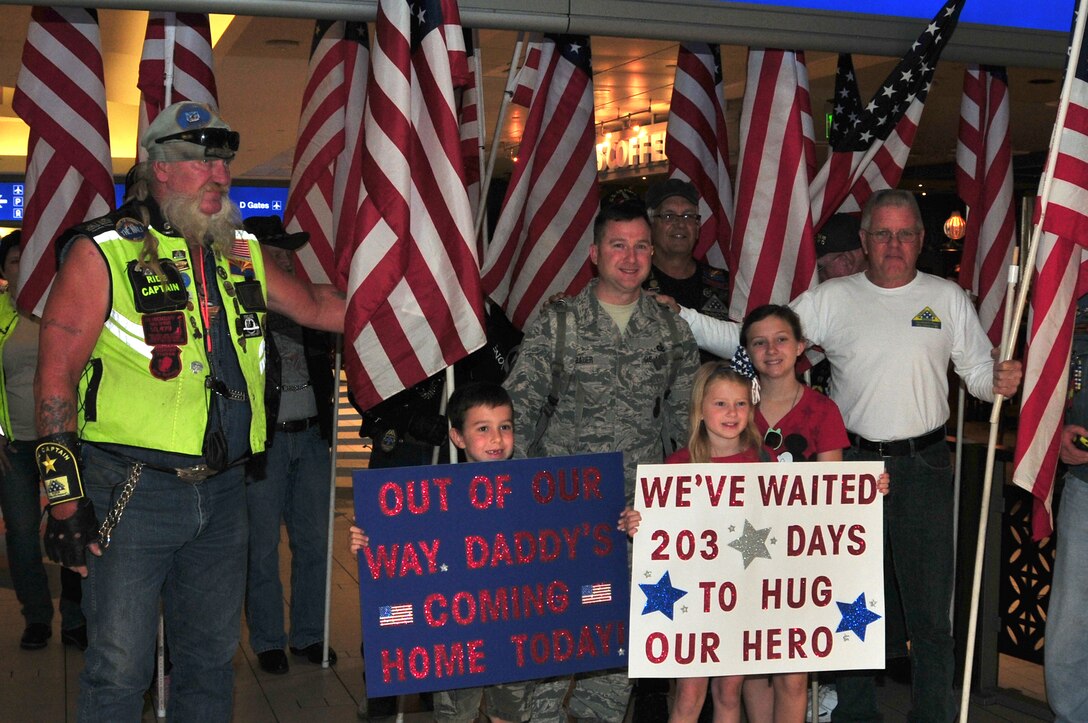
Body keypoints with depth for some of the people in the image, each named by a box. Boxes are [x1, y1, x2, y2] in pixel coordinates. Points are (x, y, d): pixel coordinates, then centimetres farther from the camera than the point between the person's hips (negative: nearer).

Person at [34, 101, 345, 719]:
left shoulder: (242, 253, 10)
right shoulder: (104, 253, -7)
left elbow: (317, 306, 24)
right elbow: (56, 375, -8)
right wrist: (64, 497, -13)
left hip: (222, 492, 5)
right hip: (133, 493, -5)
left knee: (213, 655, 15)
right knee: (121, 667, 1)